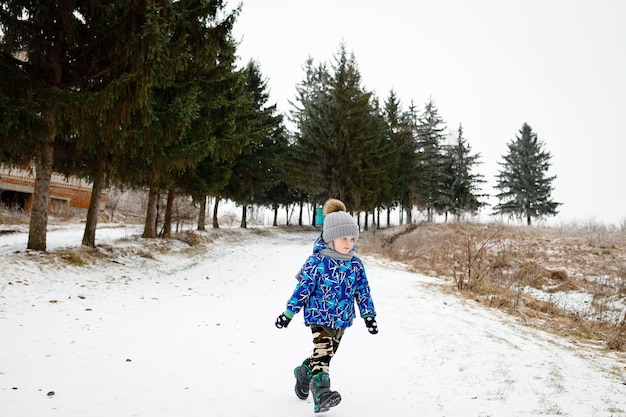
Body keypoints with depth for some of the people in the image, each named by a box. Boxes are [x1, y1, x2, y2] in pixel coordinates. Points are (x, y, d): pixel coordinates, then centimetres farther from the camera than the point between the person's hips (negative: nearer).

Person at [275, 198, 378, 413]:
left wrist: (369, 316, 5)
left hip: (342, 319, 5)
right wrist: (288, 314, -7)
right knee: (322, 352, -19)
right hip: (320, 317, -5)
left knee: (326, 353, 17)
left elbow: (363, 291, 6)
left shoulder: (355, 264, -2)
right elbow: (303, 289, -11)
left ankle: (304, 372, 42)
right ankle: (321, 392, -20)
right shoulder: (317, 262, -15)